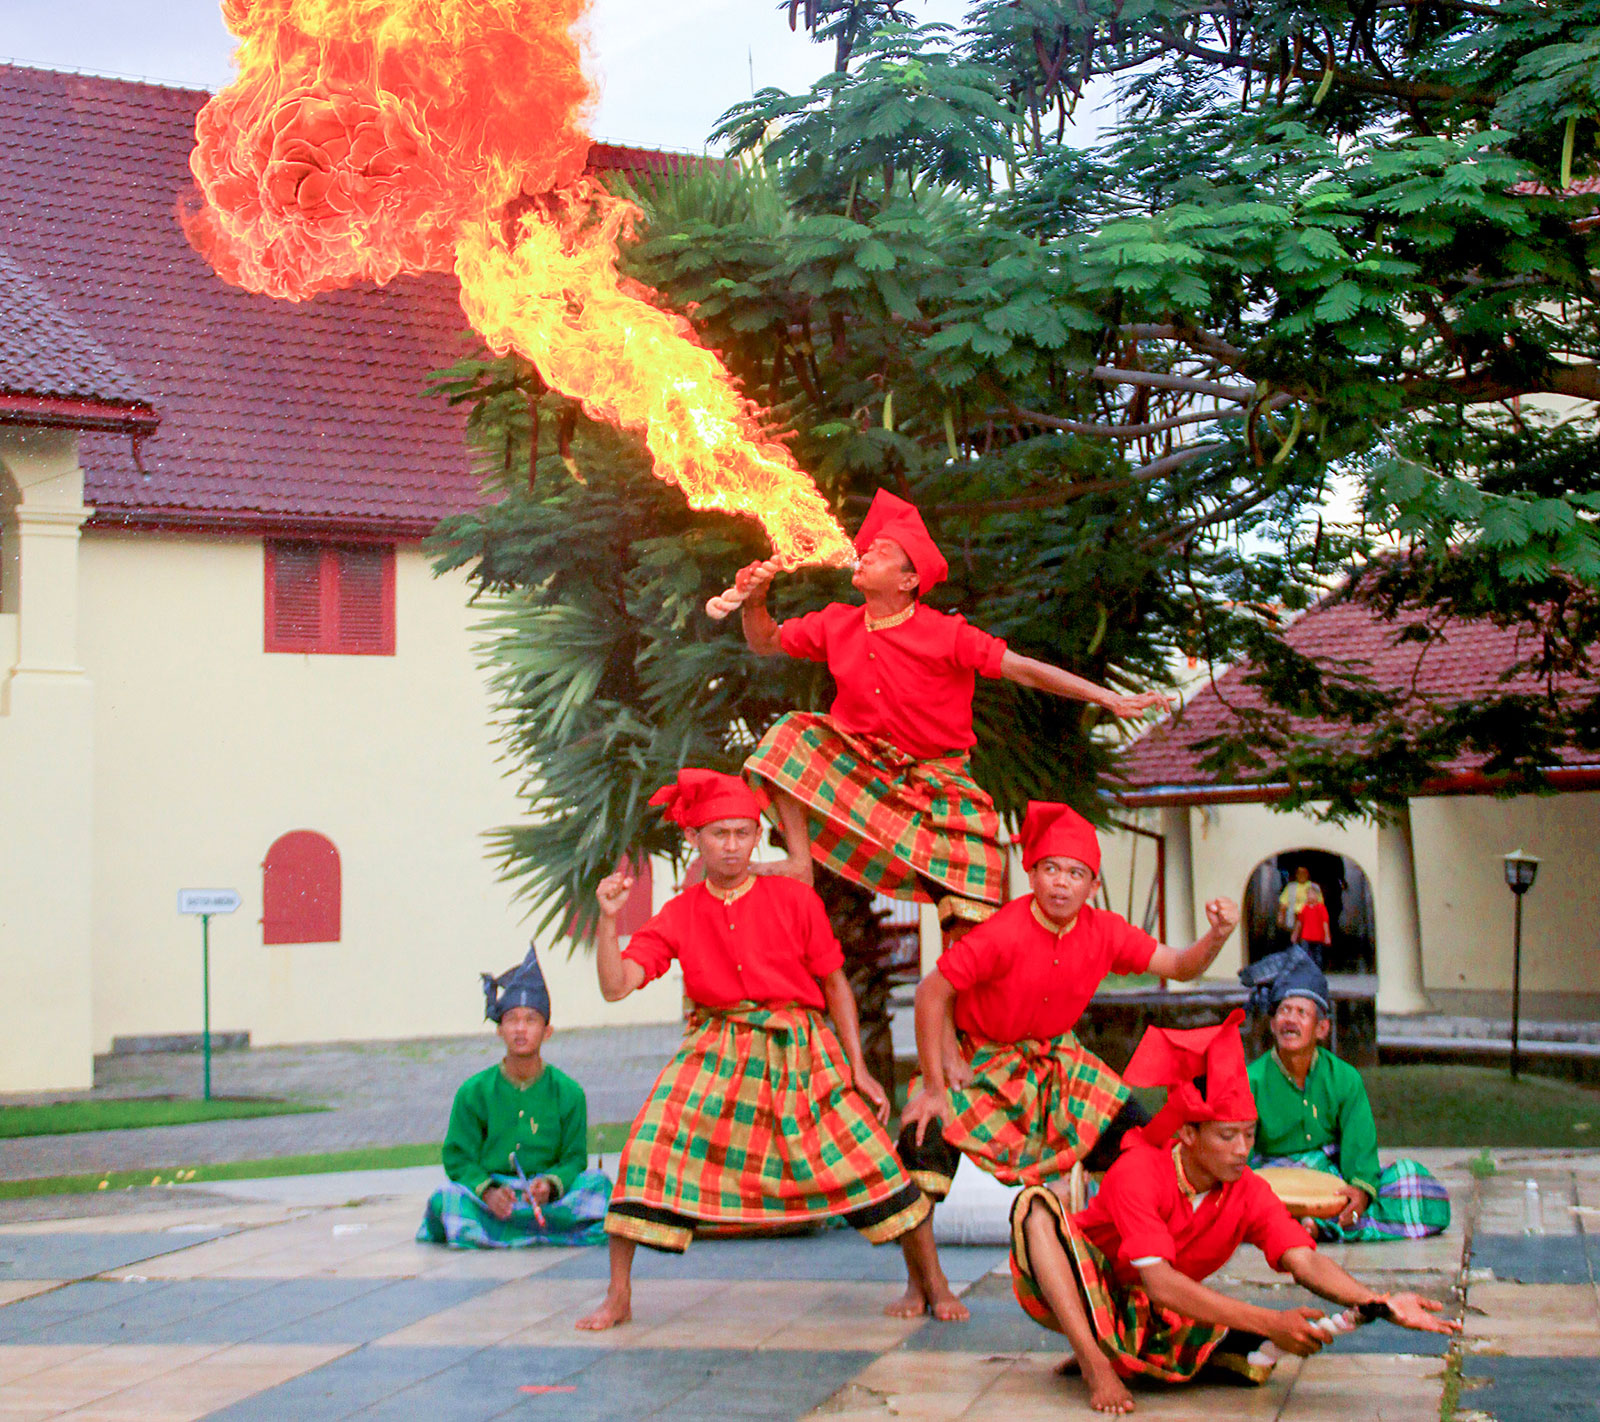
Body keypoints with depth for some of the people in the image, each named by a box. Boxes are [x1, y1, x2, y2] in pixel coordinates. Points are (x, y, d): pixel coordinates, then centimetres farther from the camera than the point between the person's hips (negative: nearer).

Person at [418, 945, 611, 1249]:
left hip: (544, 1198, 1)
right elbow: (459, 1158, 0)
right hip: (487, 1192, -1)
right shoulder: (474, 1091, 4)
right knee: (449, 1196, -31)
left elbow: (573, 1158, 3)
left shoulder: (568, 1092, 5)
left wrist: (550, 1185, -20)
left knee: (597, 1183, -25)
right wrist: (487, 1192, -20)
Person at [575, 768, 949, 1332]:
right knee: (651, 1149, -15)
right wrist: (607, 919, -19)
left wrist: (859, 1069, 1)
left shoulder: (794, 899, -2)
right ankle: (618, 1298, -1)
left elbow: (835, 984, 4)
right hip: (715, 1049, 1)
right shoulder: (678, 915, 2)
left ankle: (936, 1283, 12)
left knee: (868, 1159, -7)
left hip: (798, 1050, -1)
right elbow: (615, 985, -5)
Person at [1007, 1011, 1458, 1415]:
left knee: (1258, 1358, -22)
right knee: (1038, 1205, -33)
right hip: (1084, 1294, -3)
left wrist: (1381, 1306, -42)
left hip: (1150, 1318, 4)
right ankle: (1097, 1366, -38)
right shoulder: (1138, 1171, -26)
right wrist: (1268, 1323, -44)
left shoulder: (1249, 1193, -10)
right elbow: (1158, 1283, -36)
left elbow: (1305, 1261, -22)